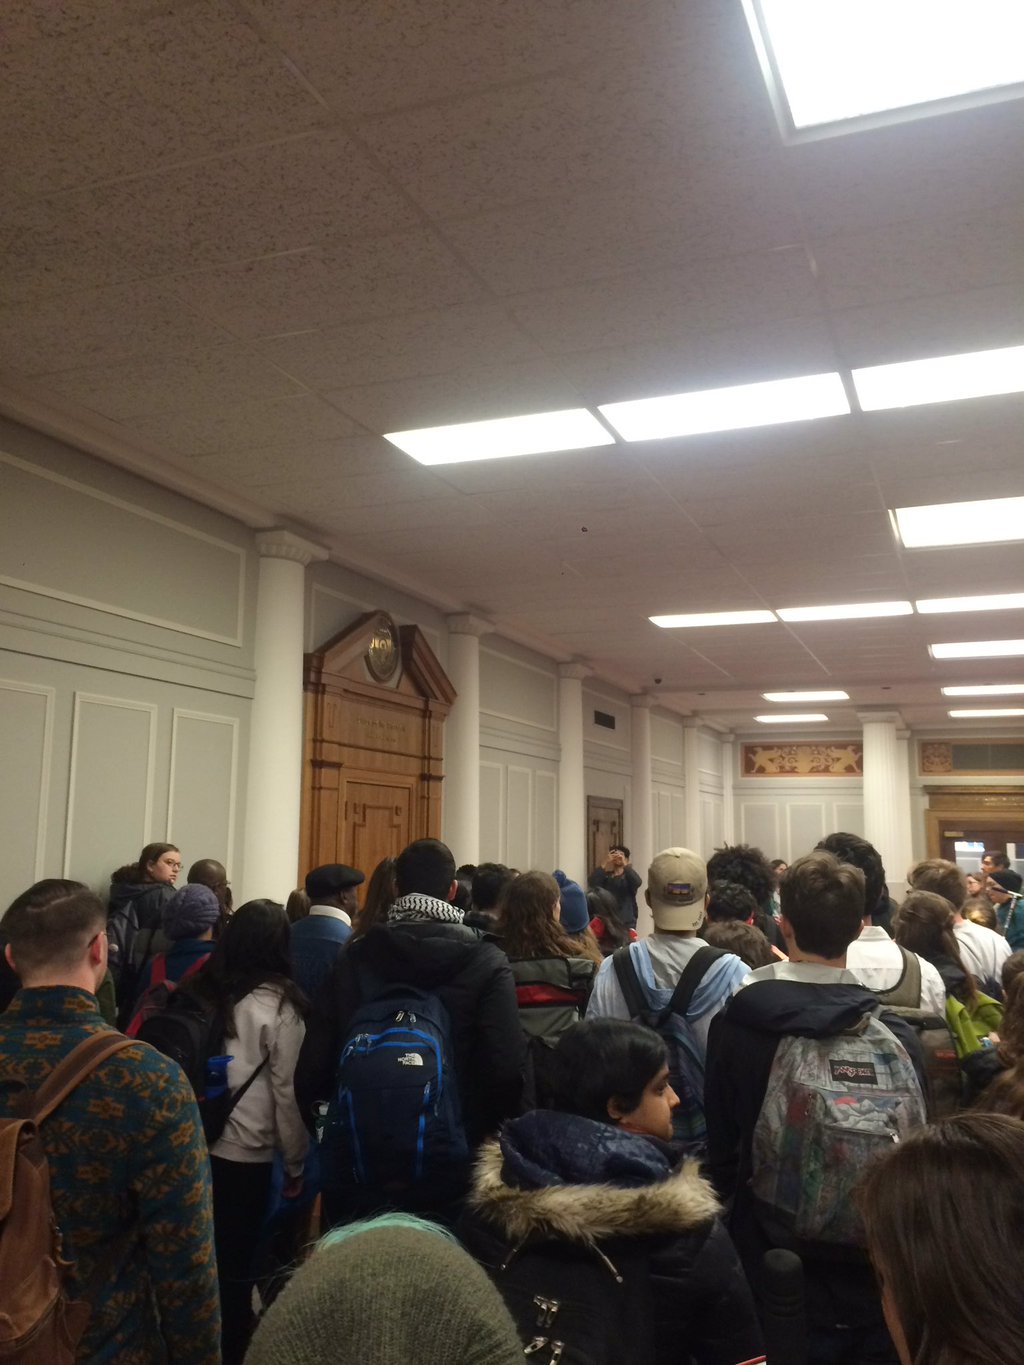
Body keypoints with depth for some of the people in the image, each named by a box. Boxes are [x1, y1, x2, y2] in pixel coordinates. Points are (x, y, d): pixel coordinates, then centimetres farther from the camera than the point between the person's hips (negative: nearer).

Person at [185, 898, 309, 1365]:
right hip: (247, 1153, -4)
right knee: (236, 1262, 11)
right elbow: (287, 1092, -9)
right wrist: (296, 1163, 2)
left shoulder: (199, 991, -1)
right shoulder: (280, 1004, -12)